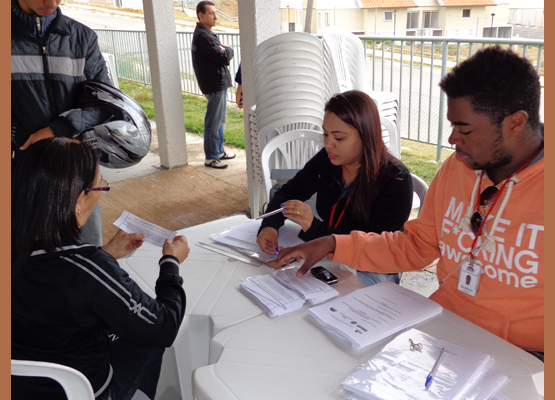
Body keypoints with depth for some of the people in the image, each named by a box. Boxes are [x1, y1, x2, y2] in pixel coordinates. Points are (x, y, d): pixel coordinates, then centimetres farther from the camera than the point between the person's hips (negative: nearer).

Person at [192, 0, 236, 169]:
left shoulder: (206, 34, 16)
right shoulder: (203, 36, -18)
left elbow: (225, 56, 14)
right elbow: (223, 58, -21)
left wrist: (225, 51, -6)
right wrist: (228, 51, -2)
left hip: (219, 83, 11)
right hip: (214, 85, -11)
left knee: (220, 120, 18)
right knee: (213, 123, -3)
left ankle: (219, 151, 30)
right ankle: (210, 157, 5)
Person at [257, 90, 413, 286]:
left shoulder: (396, 180, -19)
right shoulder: (327, 160, -2)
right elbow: (288, 192, 7)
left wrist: (315, 228, -33)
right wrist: (269, 225, -15)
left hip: (372, 270, -5)